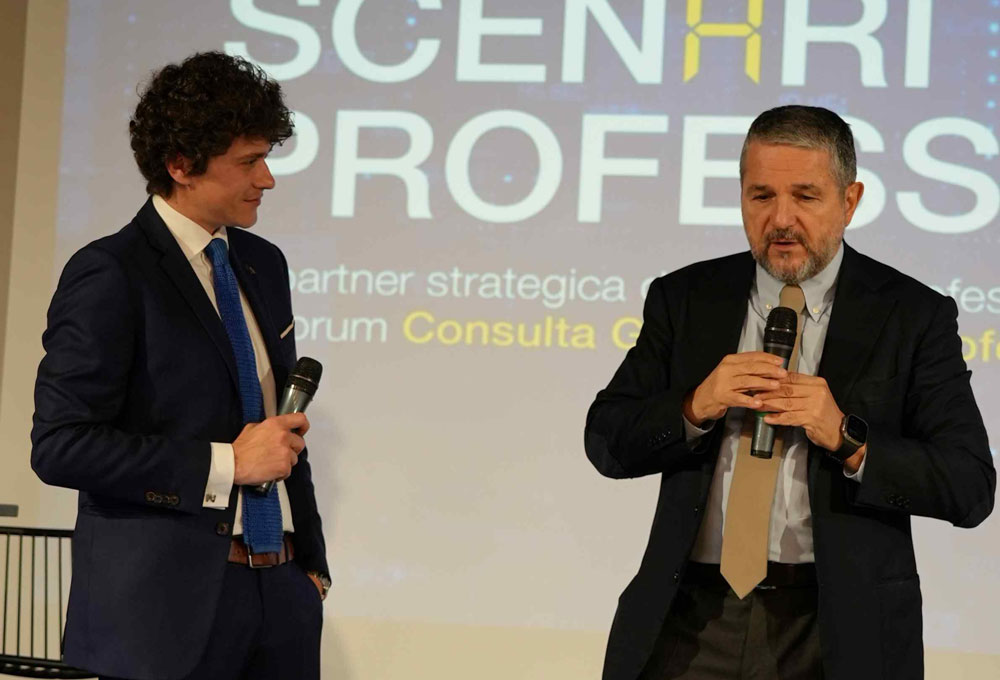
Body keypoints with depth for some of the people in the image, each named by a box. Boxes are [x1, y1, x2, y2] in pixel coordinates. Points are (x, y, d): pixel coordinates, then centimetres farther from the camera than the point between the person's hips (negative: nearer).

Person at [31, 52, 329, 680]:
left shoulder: (264, 264, 14)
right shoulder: (109, 275, -8)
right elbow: (60, 445, -15)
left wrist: (313, 564, 16)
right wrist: (224, 464, -16)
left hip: (281, 596, 7)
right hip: (171, 606, -6)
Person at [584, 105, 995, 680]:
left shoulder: (914, 316, -3)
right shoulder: (684, 298, 6)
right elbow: (607, 443, 3)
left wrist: (847, 439, -21)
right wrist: (695, 407, -15)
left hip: (838, 632, -2)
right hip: (694, 618, 2)